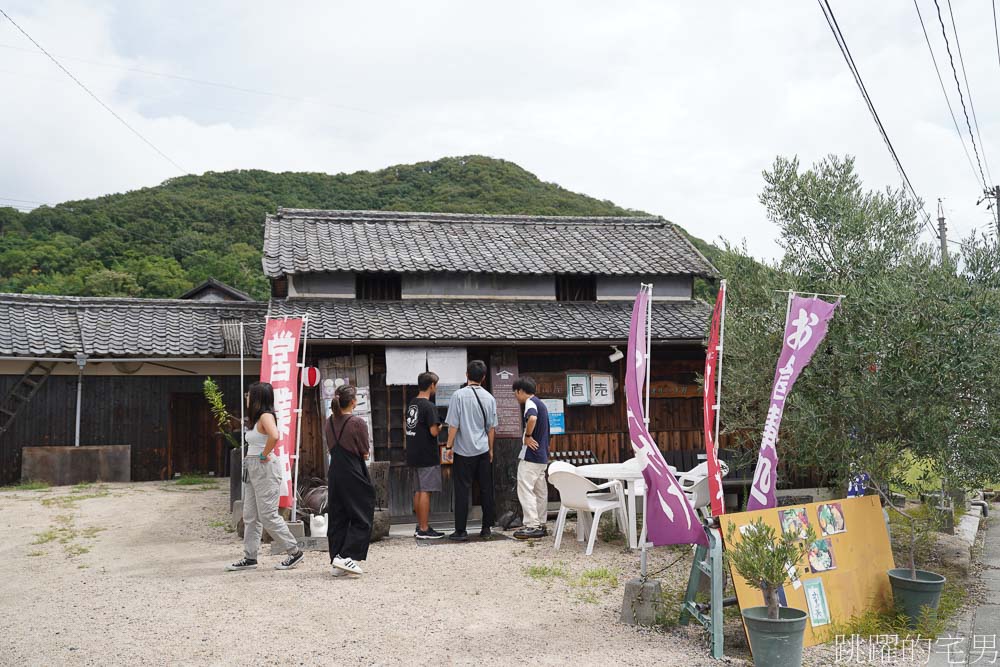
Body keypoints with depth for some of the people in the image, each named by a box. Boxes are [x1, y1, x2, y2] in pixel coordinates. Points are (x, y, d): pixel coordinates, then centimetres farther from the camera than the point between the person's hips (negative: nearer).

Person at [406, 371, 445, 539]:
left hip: (413, 455, 8)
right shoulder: (429, 407, -15)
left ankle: (420, 527, 19)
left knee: (418, 491, 13)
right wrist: (441, 427, 0)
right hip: (427, 456, -8)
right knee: (425, 492, -5)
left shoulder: (411, 404, 11)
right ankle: (424, 530, -4)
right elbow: (434, 431, -21)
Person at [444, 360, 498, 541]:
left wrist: (449, 446, 1)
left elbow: (453, 425, -10)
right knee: (486, 490, 10)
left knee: (462, 491, 1)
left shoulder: (459, 395, -10)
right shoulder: (489, 398, 2)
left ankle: (461, 531, 4)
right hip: (483, 450, 3)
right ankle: (487, 528, 15)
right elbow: (492, 427, 8)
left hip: (463, 451, -3)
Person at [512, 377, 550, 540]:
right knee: (540, 491, 12)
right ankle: (541, 525, 16)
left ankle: (532, 526, -11)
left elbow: (532, 418, -33)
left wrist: (527, 436, -21)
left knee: (525, 489, -8)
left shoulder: (530, 402, -12)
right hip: (542, 456, 10)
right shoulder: (541, 404, 18)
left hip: (531, 454, -10)